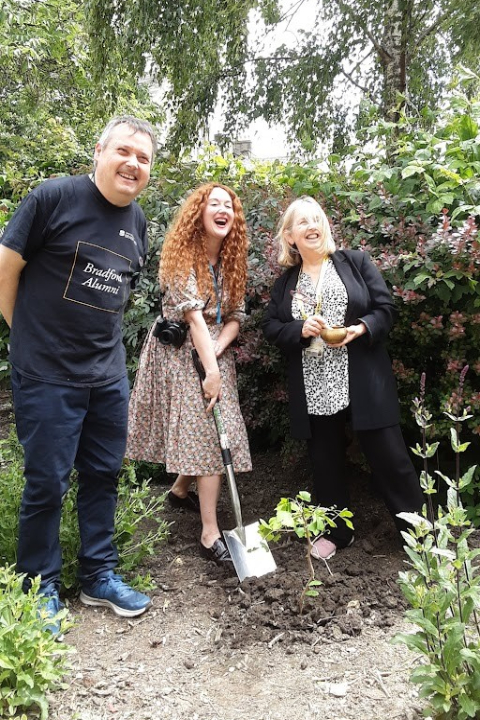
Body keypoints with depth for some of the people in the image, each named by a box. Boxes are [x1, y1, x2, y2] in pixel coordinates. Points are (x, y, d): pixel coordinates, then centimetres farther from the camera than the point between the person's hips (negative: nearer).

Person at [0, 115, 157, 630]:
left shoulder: (137, 221, 9)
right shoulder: (54, 197, -11)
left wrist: (99, 334, 14)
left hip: (109, 375, 6)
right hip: (47, 375, -6)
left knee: (102, 476, 14)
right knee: (47, 482, 5)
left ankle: (99, 577, 31)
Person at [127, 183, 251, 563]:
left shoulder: (232, 261, 7)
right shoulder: (182, 256, -11)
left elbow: (235, 317, 3)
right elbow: (193, 315, -19)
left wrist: (215, 355, -14)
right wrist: (210, 370, -23)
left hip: (216, 350, 6)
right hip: (179, 351, -6)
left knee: (215, 431, 5)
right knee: (210, 434, -9)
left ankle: (181, 489, 34)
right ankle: (211, 534, -4)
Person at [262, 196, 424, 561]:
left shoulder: (356, 261, 5)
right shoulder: (285, 283, 11)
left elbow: (386, 307, 1)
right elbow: (271, 328, 7)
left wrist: (362, 328, -18)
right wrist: (300, 329, -12)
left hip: (364, 381, -2)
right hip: (314, 388, 3)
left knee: (390, 457, 1)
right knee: (326, 461, 12)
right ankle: (336, 531, 30)